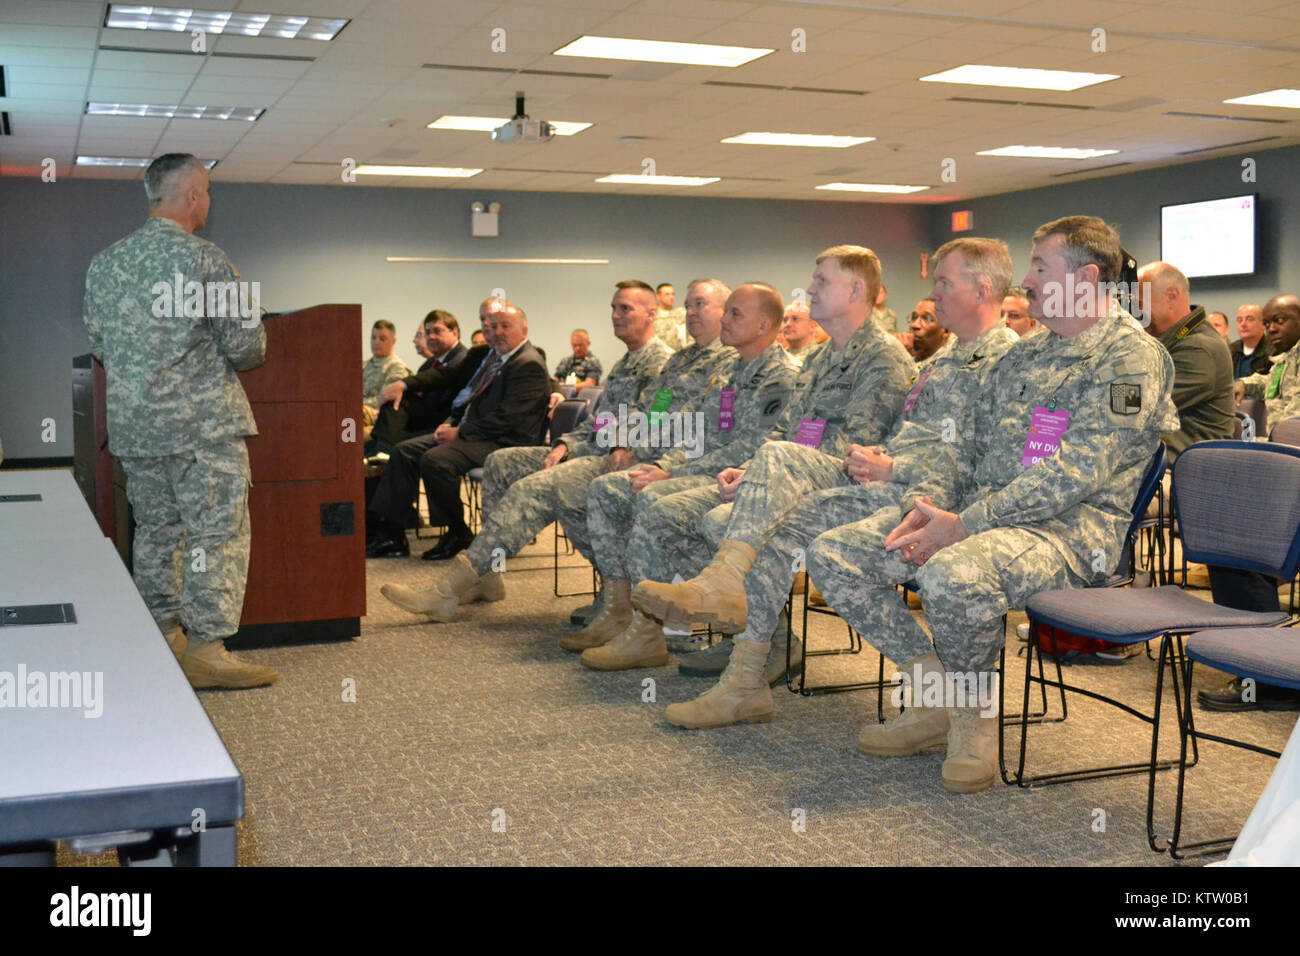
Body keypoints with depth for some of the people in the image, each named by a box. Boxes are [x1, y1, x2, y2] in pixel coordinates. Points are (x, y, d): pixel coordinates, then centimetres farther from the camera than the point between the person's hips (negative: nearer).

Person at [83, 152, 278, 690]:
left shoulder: (103, 264, 9)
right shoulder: (204, 261, -11)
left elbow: (99, 347, 15)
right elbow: (247, 347, -10)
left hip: (131, 424, 7)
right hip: (202, 424, -7)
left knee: (155, 530, 15)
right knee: (217, 533, -2)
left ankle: (162, 636, 23)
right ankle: (206, 647, -3)